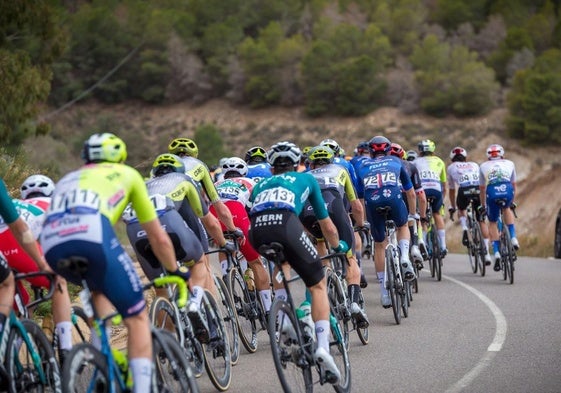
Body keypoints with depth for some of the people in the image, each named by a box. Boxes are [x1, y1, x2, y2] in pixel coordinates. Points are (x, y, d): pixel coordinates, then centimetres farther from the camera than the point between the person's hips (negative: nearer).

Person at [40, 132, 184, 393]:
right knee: (137, 317, 8)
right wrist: (175, 272, 45)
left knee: (98, 286, 35)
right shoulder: (127, 174, 30)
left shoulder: (67, 179, 40)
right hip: (93, 236, -4)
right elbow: (158, 238, 32)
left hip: (51, 245, 5)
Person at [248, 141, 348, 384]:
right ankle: (323, 346, -7)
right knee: (318, 285, 10)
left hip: (256, 229, 3)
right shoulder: (306, 178, 33)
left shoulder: (260, 185, 38)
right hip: (286, 223, -3)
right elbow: (327, 226, 39)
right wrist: (339, 246, 57)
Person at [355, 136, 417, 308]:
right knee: (403, 226, 32)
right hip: (393, 197, -1)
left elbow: (359, 196, 30)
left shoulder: (363, 166, 33)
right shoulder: (396, 162, 32)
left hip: (372, 202, 1)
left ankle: (384, 292, 16)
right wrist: (412, 214, 51)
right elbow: (411, 193, 37)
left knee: (379, 245, 16)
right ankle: (405, 258, 4)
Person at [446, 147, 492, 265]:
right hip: (479, 190, 1)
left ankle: (464, 230, 4)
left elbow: (451, 190, 35)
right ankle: (487, 253, 7)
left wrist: (453, 207, 46)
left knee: (461, 210, 32)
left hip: (464, 190, -1)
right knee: (482, 221, 13)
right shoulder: (474, 165, 34)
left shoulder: (451, 167, 30)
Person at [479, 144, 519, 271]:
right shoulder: (509, 163, 31)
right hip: (507, 190, 1)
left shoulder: (483, 166, 30)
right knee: (506, 208, 34)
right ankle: (513, 238, 18)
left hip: (492, 192, -1)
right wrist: (512, 201, 47)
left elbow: (482, 188, 33)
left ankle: (496, 252, 2)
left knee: (492, 223, 17)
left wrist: (483, 205, 43)